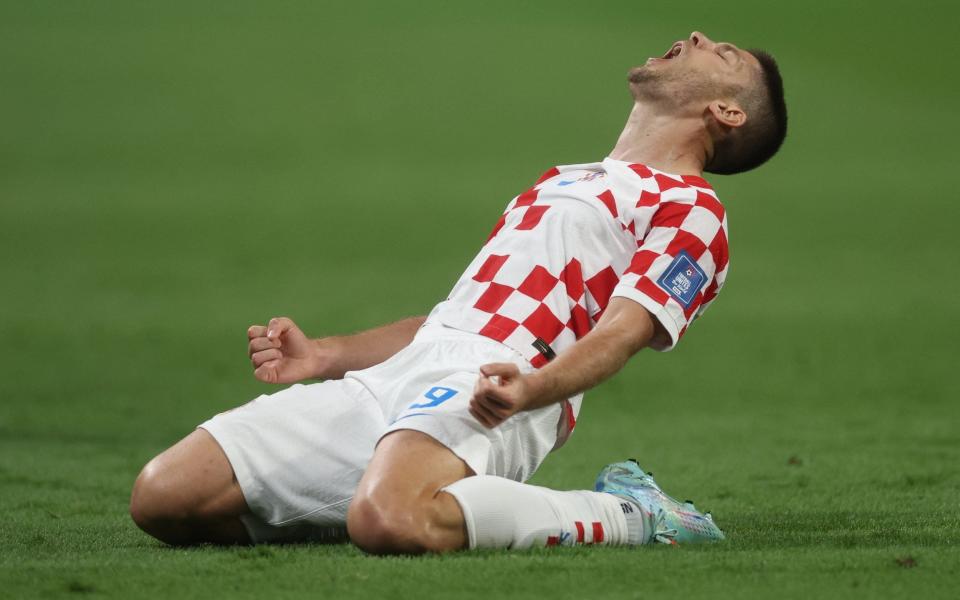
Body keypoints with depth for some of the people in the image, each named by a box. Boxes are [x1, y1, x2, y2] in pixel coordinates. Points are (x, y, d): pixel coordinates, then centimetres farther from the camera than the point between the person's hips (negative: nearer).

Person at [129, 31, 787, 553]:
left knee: (390, 523, -42)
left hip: (482, 391, -7)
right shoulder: (561, 180, 34)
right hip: (401, 372, 7)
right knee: (162, 497, -8)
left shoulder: (690, 207, 8)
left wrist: (530, 388, -29)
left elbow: (621, 331, -9)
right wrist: (324, 356, 22)